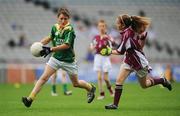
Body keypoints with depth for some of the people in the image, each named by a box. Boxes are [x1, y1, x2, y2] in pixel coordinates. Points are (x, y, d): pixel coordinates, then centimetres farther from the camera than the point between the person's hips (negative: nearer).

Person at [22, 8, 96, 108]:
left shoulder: (70, 29, -19)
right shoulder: (55, 27, -1)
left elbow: (66, 45, -28)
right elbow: (51, 37, 20)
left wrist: (50, 49, -33)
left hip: (68, 60, -4)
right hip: (56, 58, 4)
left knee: (76, 83, 12)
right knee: (44, 77, -12)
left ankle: (91, 88, 42)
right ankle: (30, 98, -17)